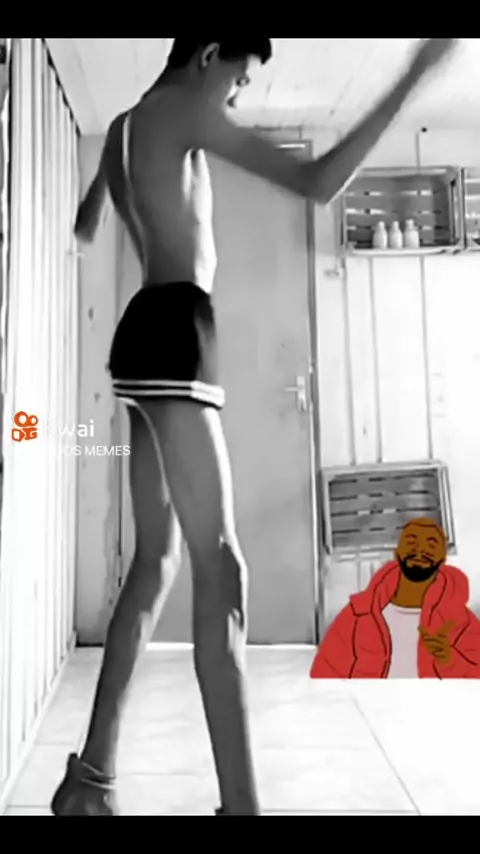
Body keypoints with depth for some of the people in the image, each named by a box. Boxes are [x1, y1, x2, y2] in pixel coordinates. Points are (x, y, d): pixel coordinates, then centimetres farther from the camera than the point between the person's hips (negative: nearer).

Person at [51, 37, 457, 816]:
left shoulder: (124, 127, 25)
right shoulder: (184, 110, -2)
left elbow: (86, 227, 39)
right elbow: (318, 184, -11)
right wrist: (415, 74, -5)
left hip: (147, 334, 9)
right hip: (173, 332, -9)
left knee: (158, 561, 9)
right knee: (220, 567, -14)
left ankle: (92, 777, 17)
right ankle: (241, 802, -12)